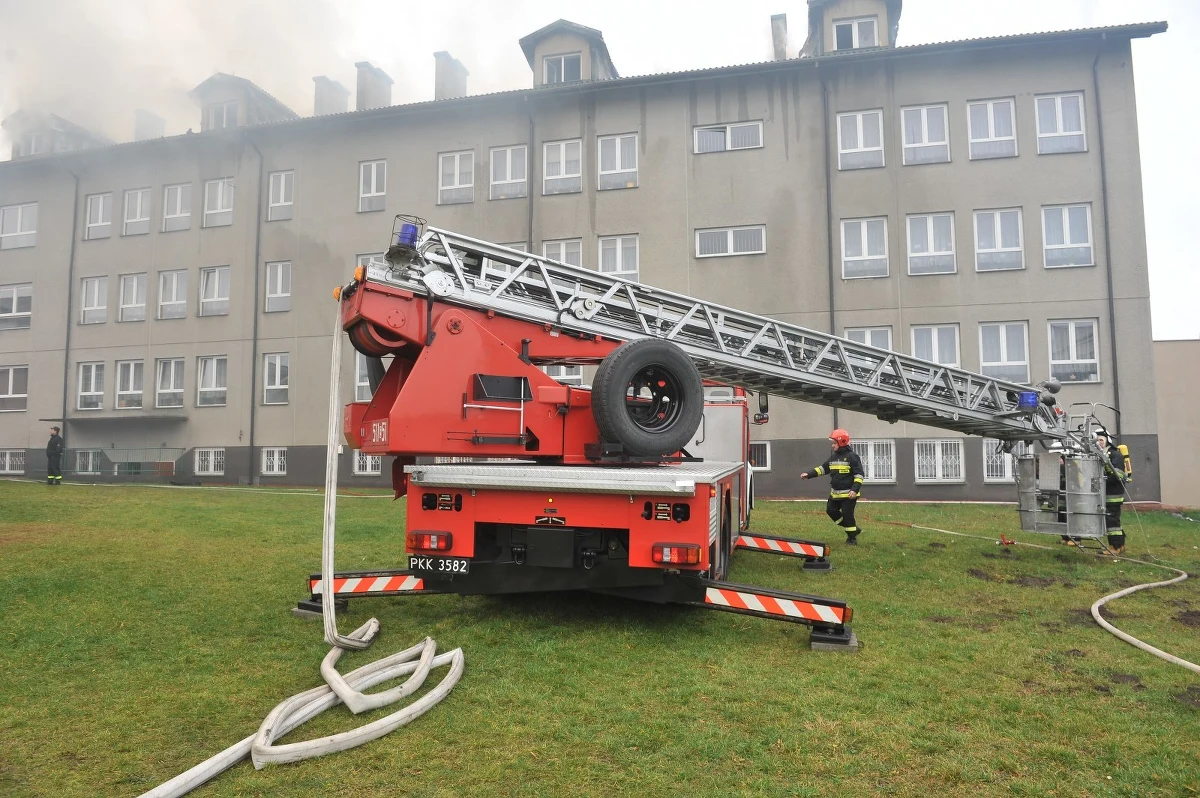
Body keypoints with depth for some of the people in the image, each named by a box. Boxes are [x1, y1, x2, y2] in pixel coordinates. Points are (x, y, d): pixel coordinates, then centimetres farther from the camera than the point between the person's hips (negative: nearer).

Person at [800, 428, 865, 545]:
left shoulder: (852, 457, -13)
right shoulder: (833, 457, 9)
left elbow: (859, 474, -15)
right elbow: (823, 468, 15)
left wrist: (855, 489, -23)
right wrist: (809, 474, 6)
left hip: (849, 494, -8)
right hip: (835, 493, 8)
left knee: (847, 515, -4)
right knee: (831, 510, 10)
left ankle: (852, 538, 15)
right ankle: (853, 529, 23)